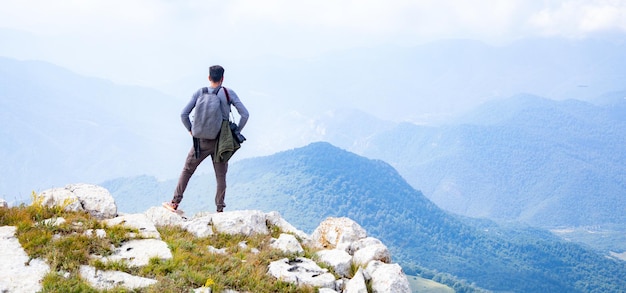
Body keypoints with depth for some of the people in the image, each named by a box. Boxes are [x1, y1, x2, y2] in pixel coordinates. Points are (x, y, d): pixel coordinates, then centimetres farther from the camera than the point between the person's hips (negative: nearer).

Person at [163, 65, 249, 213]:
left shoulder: (199, 93, 0)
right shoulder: (229, 93, -2)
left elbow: (184, 114, -2)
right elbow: (245, 114, -6)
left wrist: (191, 131, 10)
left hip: (202, 141, 0)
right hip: (222, 142, 0)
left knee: (187, 170, 13)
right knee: (221, 176, 8)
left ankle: (175, 203, 15)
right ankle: (220, 209, 7)